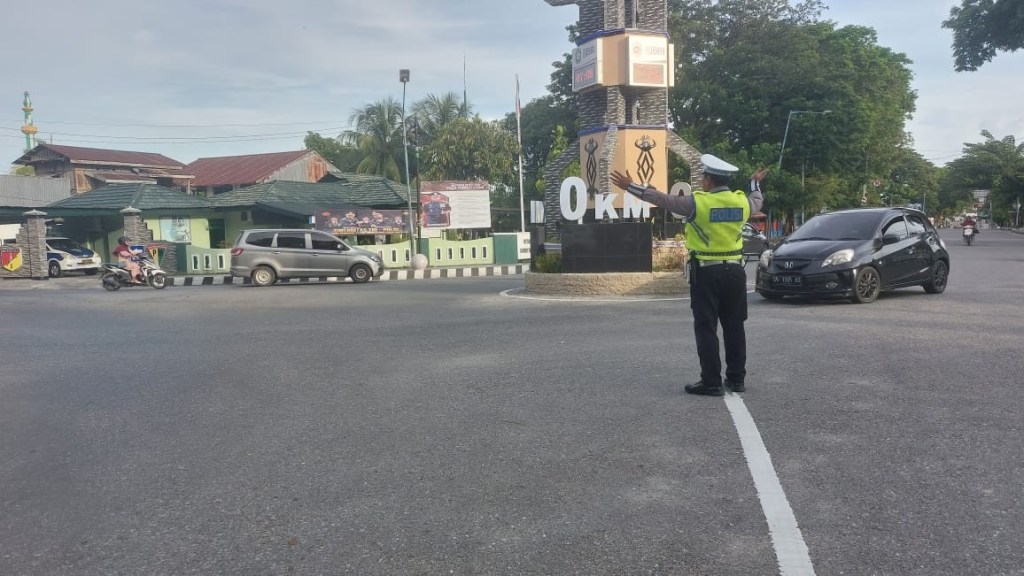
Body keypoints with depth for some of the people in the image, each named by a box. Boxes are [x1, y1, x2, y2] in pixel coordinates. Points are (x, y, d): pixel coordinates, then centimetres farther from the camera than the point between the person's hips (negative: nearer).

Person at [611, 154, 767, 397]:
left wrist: (631, 187, 2)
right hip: (734, 271, 5)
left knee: (706, 328, -1)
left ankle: (711, 382, -2)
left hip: (706, 272, -5)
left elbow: (662, 199, -6)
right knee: (734, 327, 13)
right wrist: (755, 182, 49)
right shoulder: (742, 201, 4)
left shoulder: (697, 202, -11)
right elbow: (757, 202, 28)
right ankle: (737, 378, 19)